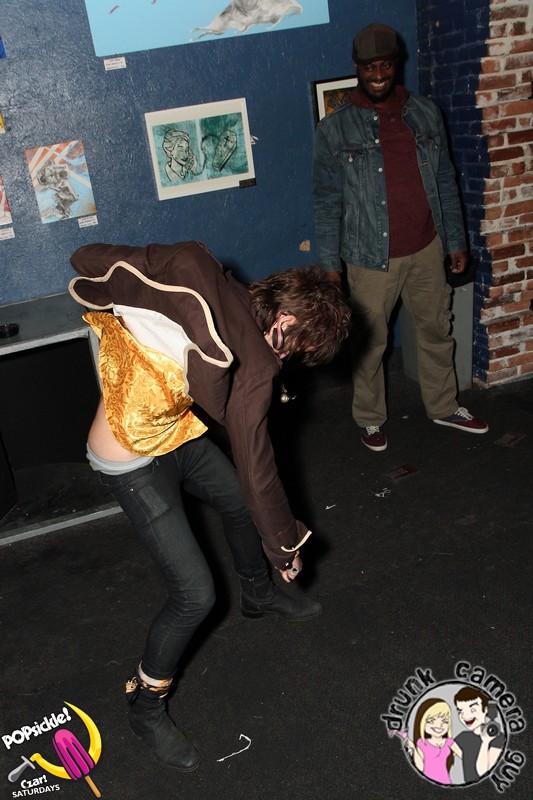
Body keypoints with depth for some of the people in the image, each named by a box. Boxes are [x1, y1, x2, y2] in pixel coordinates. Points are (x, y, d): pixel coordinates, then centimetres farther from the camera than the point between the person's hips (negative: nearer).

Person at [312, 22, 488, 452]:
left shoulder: (426, 114, 4)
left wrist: (456, 240, 9)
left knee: (437, 331, 16)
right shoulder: (335, 128, -6)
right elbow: (327, 201, -5)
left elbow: (445, 182, 9)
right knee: (370, 343, 7)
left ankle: (444, 406, 36)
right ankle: (370, 418, 27)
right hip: (373, 256, -3)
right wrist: (330, 262, -8)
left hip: (427, 250, 4)